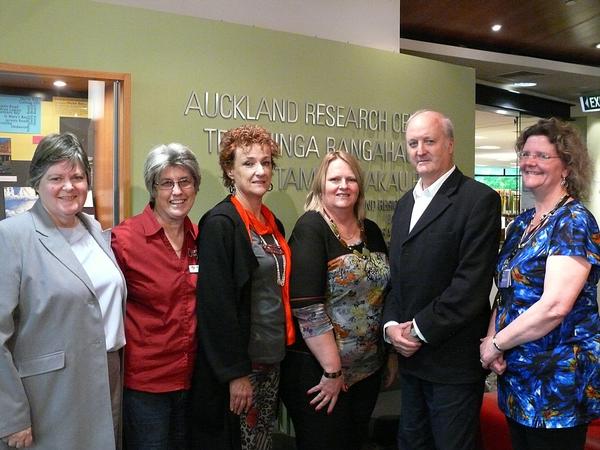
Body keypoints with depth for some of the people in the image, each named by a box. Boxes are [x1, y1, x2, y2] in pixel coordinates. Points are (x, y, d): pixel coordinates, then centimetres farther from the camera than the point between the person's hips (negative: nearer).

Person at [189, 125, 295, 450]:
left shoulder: (272, 223, 9)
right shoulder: (220, 223, -15)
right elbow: (217, 303, -19)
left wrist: (281, 348, 12)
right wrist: (236, 372, -19)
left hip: (271, 361, 8)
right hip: (237, 365, -7)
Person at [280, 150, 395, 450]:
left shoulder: (371, 231, 7)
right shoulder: (310, 228, -12)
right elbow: (307, 306, -20)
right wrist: (332, 370, -19)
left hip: (368, 368, 6)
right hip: (318, 369, -6)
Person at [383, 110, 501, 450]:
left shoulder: (479, 199, -12)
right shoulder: (405, 204, 13)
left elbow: (473, 282, -19)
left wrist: (420, 331, -15)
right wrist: (392, 325, -1)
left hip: (453, 360, -7)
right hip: (411, 357, 7)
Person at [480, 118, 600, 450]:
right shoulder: (521, 223, 9)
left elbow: (555, 305, -25)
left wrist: (495, 344, -14)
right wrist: (491, 337, -6)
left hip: (559, 377, -7)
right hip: (516, 375, 7)